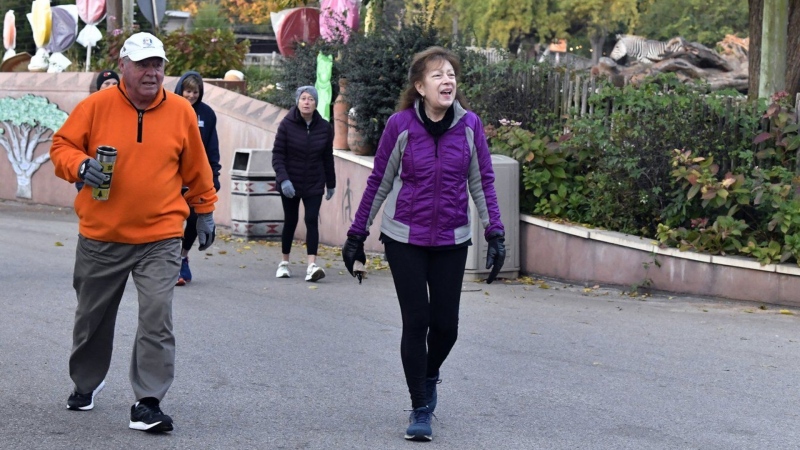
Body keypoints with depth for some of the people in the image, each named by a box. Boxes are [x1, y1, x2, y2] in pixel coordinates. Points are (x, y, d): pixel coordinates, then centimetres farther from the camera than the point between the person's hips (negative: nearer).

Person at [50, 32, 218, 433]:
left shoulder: (181, 112, 0)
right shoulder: (96, 106, -5)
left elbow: (196, 168, 12)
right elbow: (61, 145, 2)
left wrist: (204, 209, 18)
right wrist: (80, 166, -19)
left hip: (160, 238, -1)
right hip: (100, 236, 1)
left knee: (157, 318, -14)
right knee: (92, 318, 17)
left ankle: (148, 403, -7)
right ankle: (85, 384, 41)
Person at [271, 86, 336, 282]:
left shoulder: (324, 127, -1)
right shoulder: (287, 124, -9)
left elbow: (327, 158, 8)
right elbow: (277, 155, -10)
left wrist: (331, 183, 12)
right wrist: (283, 179, -22)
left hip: (314, 184, 1)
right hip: (290, 183, -1)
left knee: (312, 220, -11)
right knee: (290, 221, 8)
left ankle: (312, 265, -18)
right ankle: (284, 262, 25)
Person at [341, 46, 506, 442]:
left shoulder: (469, 125, -5)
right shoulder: (401, 125, -9)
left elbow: (482, 182, 3)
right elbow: (379, 183, 0)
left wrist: (495, 234, -4)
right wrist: (357, 235, 3)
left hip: (451, 242, 2)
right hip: (404, 239, -2)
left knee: (445, 324, 3)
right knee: (416, 322, -2)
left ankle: (429, 376, 36)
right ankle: (420, 410, 11)